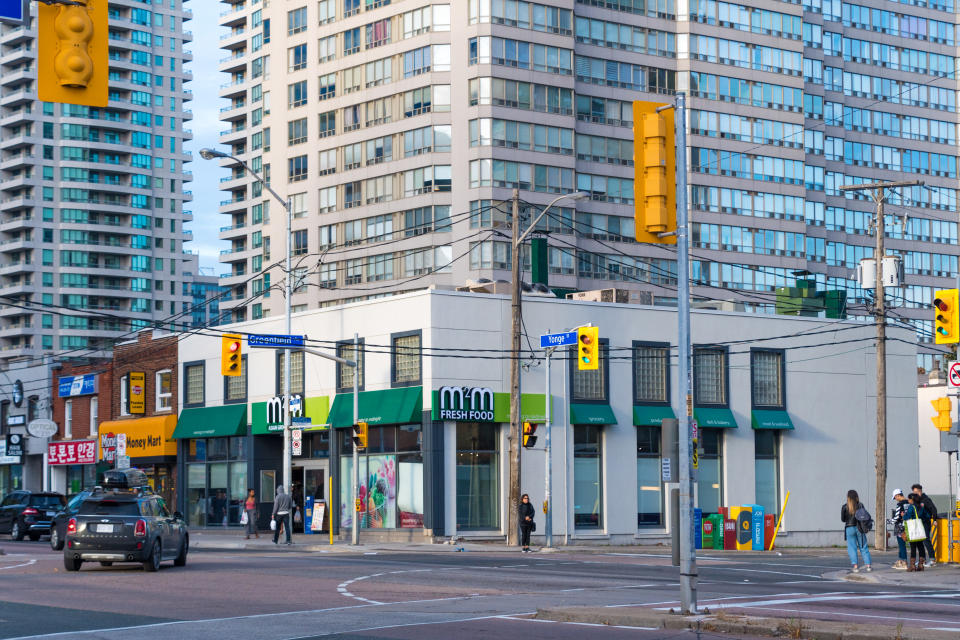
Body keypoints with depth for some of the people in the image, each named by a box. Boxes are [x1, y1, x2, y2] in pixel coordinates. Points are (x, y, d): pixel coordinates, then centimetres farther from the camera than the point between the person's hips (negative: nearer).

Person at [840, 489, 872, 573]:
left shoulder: (845, 507, -6)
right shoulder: (860, 505, -4)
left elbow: (843, 519, -3)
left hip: (849, 528, -1)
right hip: (859, 528, 1)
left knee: (852, 548, 3)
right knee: (864, 547, 10)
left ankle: (855, 567, -4)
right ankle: (868, 565, 8)